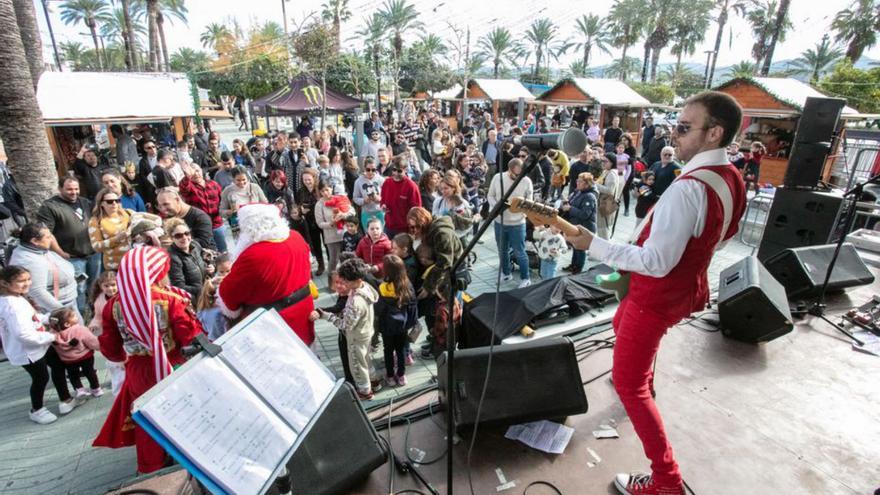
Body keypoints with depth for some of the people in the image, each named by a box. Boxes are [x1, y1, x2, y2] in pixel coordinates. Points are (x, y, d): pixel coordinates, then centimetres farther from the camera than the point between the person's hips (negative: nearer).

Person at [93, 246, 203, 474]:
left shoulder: (114, 303, -7)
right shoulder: (171, 299, -20)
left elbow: (109, 346, 2)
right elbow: (191, 335, -19)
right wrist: (186, 308, -1)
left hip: (138, 371, 4)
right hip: (172, 369, -3)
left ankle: (150, 469, 42)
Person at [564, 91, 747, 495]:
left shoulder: (688, 188, -31)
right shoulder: (731, 179, -1)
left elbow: (656, 262, -32)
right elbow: (719, 236, 14)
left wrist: (593, 244, -29)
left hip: (657, 296, -10)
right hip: (684, 288, 10)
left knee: (627, 383, 1)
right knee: (624, 325, 36)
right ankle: (643, 380, 63)